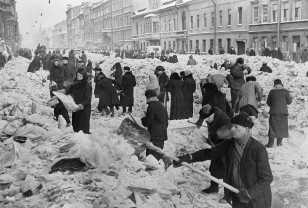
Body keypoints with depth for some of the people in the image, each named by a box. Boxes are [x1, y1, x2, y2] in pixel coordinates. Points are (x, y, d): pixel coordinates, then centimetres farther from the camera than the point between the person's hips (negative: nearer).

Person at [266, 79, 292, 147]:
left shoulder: (272, 92, 0)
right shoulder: (285, 91, -3)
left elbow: (268, 102, 9)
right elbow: (289, 101, 2)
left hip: (274, 112, 0)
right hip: (283, 111, 0)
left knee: (272, 127, 3)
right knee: (282, 126, 11)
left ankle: (271, 143, -2)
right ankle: (279, 142, 11)